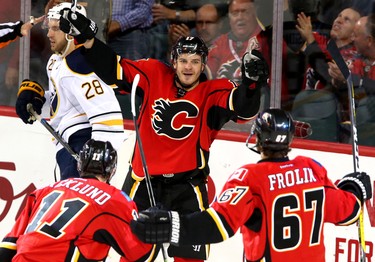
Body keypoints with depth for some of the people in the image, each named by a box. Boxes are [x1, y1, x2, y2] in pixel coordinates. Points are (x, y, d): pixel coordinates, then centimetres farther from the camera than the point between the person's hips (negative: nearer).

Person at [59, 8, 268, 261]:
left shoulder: (214, 92, -8)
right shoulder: (154, 75, -2)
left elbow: (244, 109, -23)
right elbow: (114, 69, 0)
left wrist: (251, 81, -42)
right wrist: (87, 38, -9)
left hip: (186, 183, -2)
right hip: (144, 180, 2)